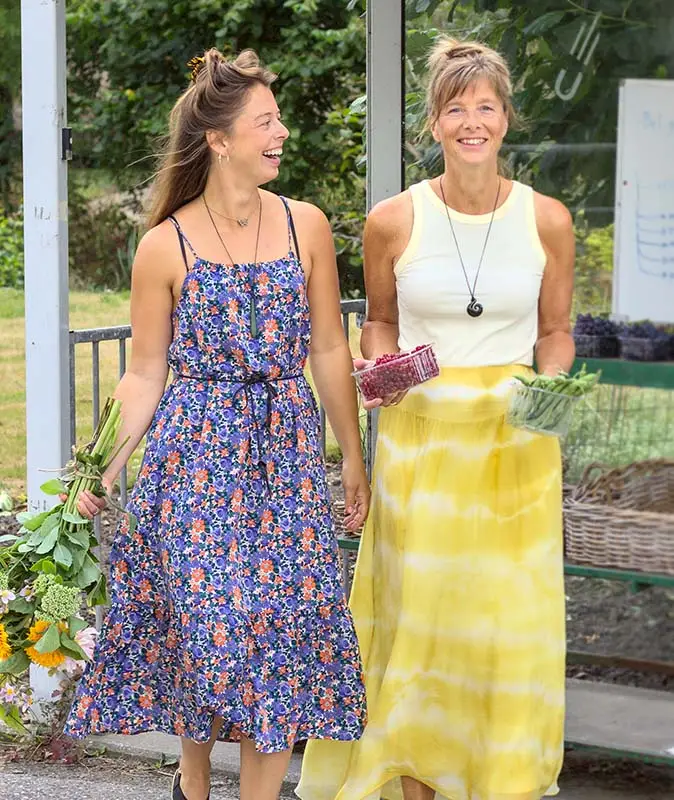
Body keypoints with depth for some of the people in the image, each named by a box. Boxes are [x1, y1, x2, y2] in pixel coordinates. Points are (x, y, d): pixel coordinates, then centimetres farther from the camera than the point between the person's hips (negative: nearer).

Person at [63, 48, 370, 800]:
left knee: (285, 621, 0)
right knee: (207, 622, -1)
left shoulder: (305, 226, 2)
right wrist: (107, 469, -11)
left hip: (285, 450, 3)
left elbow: (329, 351, 8)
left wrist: (353, 457, 8)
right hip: (195, 454, -2)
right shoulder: (165, 246, -5)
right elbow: (145, 374, 0)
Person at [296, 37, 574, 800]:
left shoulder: (547, 220, -1)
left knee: (512, 615, 2)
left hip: (516, 442, 1)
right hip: (420, 434, 0)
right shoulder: (393, 221, -3)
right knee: (417, 612, 5)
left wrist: (551, 388, -8)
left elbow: (555, 333, 11)